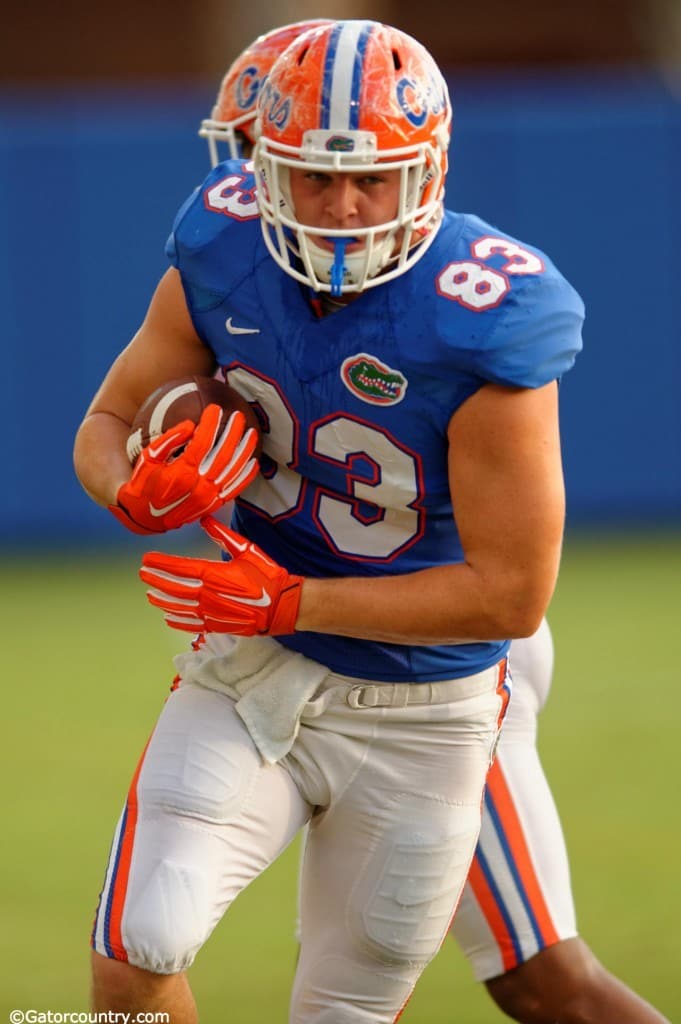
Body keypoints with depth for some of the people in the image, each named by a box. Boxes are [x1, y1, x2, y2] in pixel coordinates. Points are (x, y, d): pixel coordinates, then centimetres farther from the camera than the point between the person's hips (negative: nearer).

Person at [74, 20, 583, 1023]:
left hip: (417, 721, -2)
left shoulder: (481, 326, -25)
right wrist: (140, 496, -22)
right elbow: (106, 425, 3)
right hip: (250, 677, 3)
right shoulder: (226, 257, -11)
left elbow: (514, 594, -21)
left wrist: (288, 601, -24)